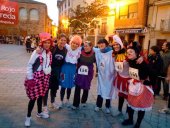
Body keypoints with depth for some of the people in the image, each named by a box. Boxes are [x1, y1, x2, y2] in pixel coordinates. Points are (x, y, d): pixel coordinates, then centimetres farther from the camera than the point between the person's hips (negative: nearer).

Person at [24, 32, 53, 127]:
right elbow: (29, 65, -13)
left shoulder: (49, 53, 4)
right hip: (35, 77, -5)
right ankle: (28, 117, 16)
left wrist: (48, 76, 15)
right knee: (33, 97, 0)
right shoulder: (37, 52, -15)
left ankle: (39, 113, 36)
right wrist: (30, 78, -15)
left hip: (44, 78, 6)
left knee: (41, 95, 17)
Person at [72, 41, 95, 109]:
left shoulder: (94, 54, -12)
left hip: (88, 74, 0)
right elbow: (77, 62, 2)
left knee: (86, 88, 15)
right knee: (77, 88, -2)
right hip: (79, 73, 0)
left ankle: (83, 101, 38)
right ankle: (75, 104, 9)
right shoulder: (81, 53, -8)